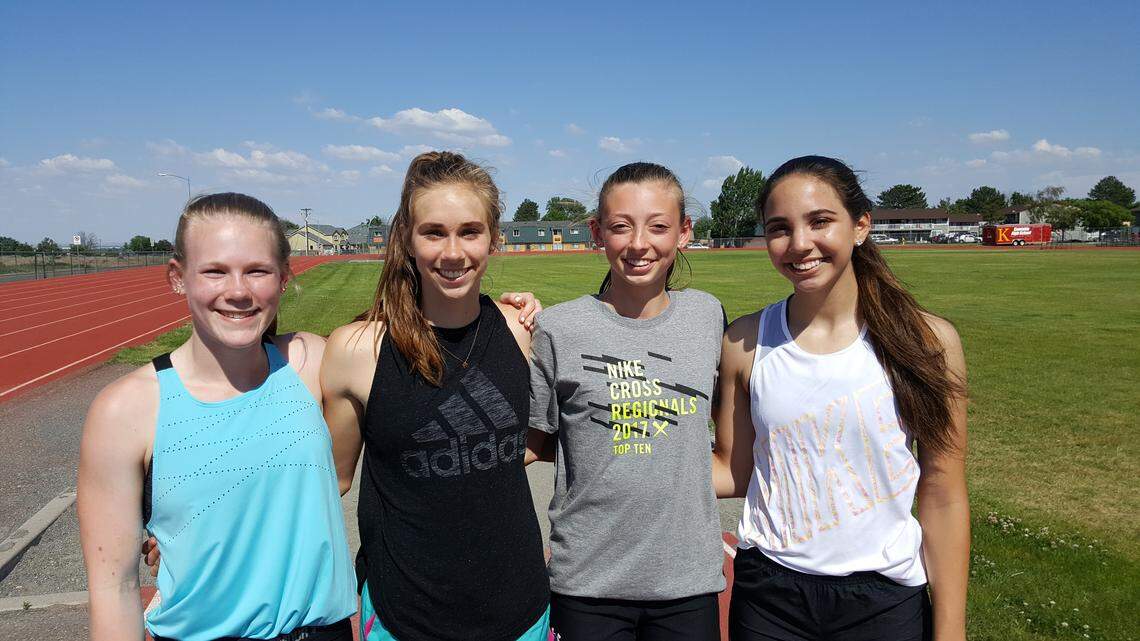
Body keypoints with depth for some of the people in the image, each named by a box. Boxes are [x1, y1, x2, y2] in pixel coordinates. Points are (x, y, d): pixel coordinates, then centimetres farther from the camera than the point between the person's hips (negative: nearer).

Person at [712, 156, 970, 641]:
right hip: (768, 597, 1)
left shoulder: (927, 340, -10)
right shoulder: (745, 343, -6)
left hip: (887, 600, 0)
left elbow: (943, 499, -5)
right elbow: (733, 473, 1)